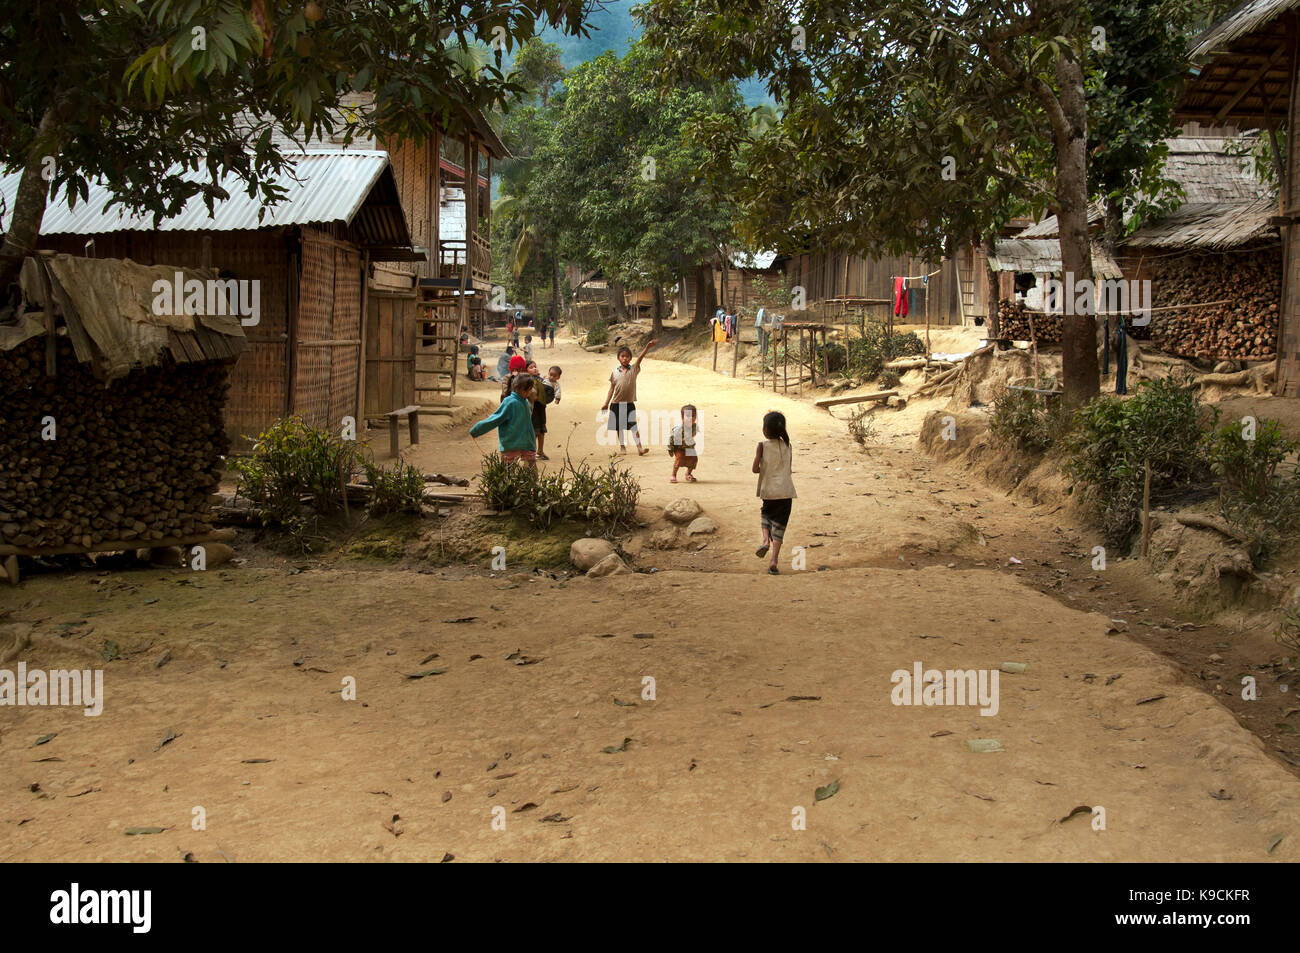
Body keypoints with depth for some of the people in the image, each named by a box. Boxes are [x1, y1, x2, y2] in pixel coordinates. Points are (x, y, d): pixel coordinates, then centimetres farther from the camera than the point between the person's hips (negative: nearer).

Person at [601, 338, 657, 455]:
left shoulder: (634, 369, -1)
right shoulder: (615, 372, 3)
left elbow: (640, 358, -17)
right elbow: (612, 389, 8)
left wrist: (647, 347, -33)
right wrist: (606, 403, 5)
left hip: (629, 404, -2)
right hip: (616, 404, 2)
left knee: (633, 425, -10)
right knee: (619, 427, 9)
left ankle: (639, 447, -11)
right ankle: (622, 446, 21)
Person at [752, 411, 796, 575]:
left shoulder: (762, 446, -8)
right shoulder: (787, 445, 2)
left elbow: (755, 468, -11)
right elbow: (788, 467, 9)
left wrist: (765, 470, 8)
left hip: (768, 490, -1)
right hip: (785, 490, 1)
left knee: (765, 513, 28)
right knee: (779, 524, 5)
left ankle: (766, 539, 3)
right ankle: (773, 560, -1)